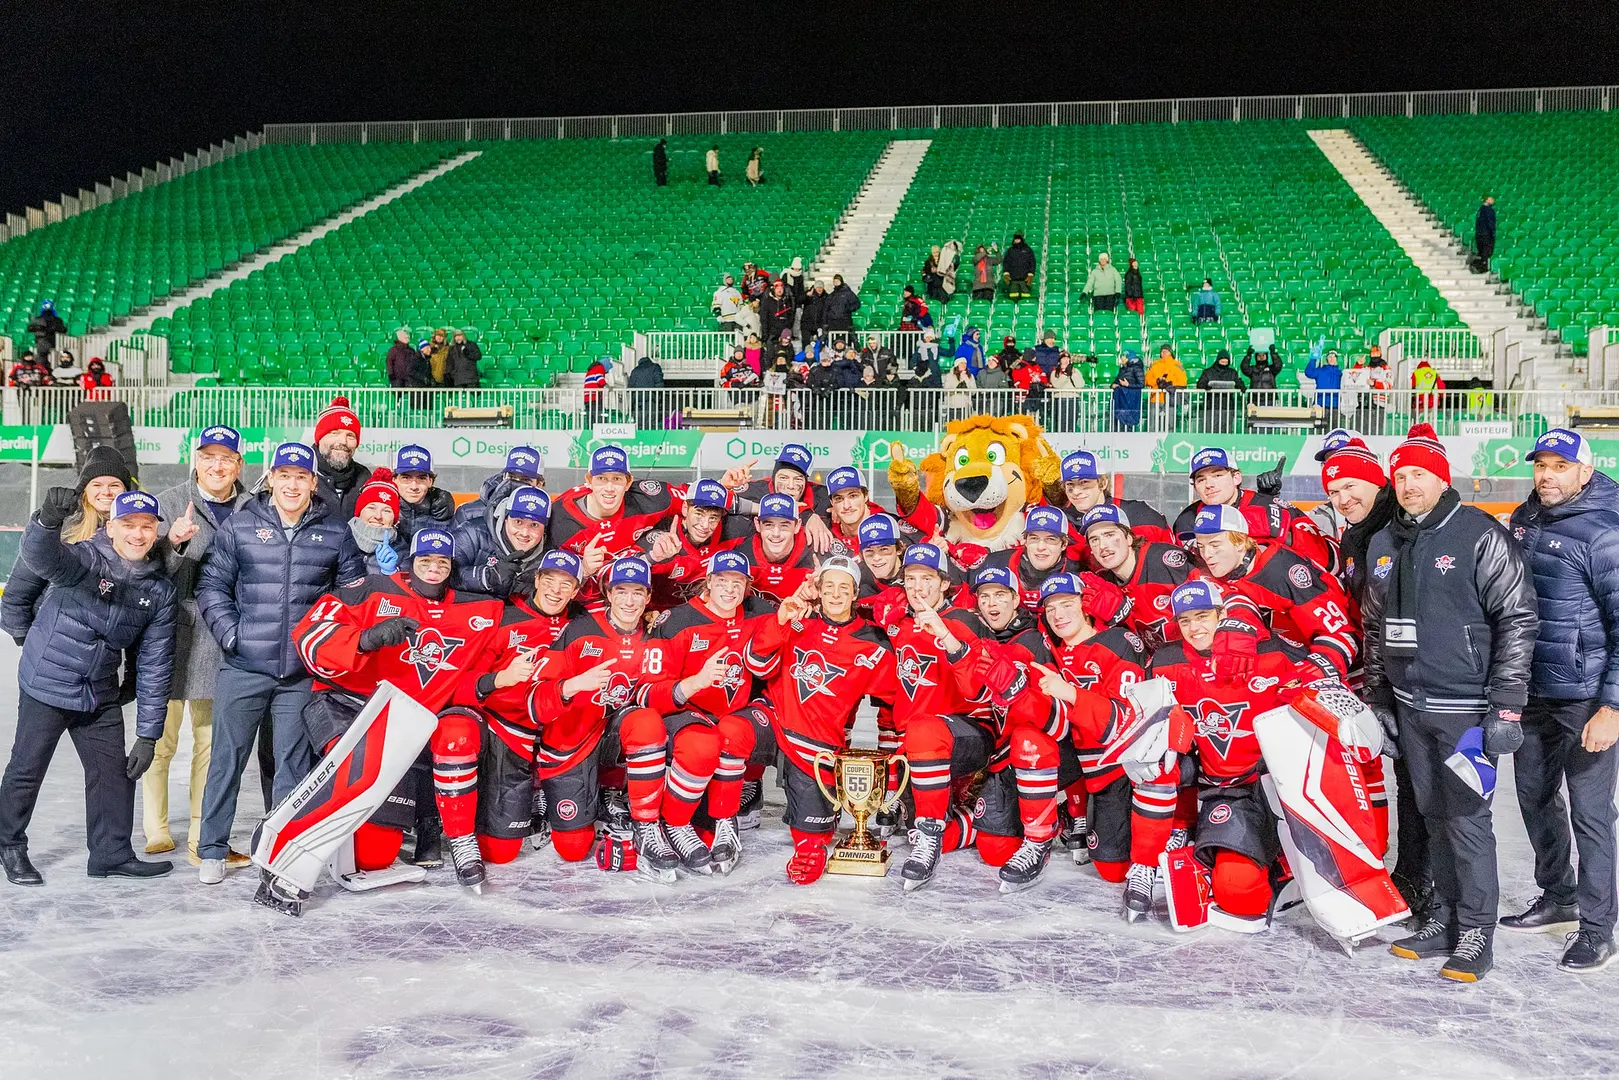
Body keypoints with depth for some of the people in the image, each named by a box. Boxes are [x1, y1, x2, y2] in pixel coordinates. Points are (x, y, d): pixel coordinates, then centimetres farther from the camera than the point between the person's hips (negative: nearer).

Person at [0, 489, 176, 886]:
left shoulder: (160, 590, -3)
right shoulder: (86, 559, -15)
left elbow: (155, 665, -2)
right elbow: (42, 556, -40)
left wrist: (148, 734, -3)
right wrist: (49, 520, -64)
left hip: (101, 694, 5)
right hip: (46, 684, -4)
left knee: (115, 772, 7)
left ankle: (112, 853, 20)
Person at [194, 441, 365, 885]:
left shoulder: (335, 532, 4)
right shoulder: (239, 526, 1)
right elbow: (212, 585, 5)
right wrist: (229, 632, -8)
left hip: (303, 672, 1)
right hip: (243, 668, -1)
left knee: (295, 762, 8)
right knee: (228, 757, 7)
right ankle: (212, 850, 20)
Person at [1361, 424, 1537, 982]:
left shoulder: (1480, 536, -9)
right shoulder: (1384, 545, 11)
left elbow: (1518, 620, -11)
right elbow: (1374, 627, 18)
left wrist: (1506, 704, -14)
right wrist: (1377, 698, 15)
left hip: (1466, 707, -6)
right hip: (1410, 707, 6)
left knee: (1467, 818, -3)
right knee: (1434, 816, 13)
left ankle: (1476, 933, 9)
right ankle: (1445, 919, 24)